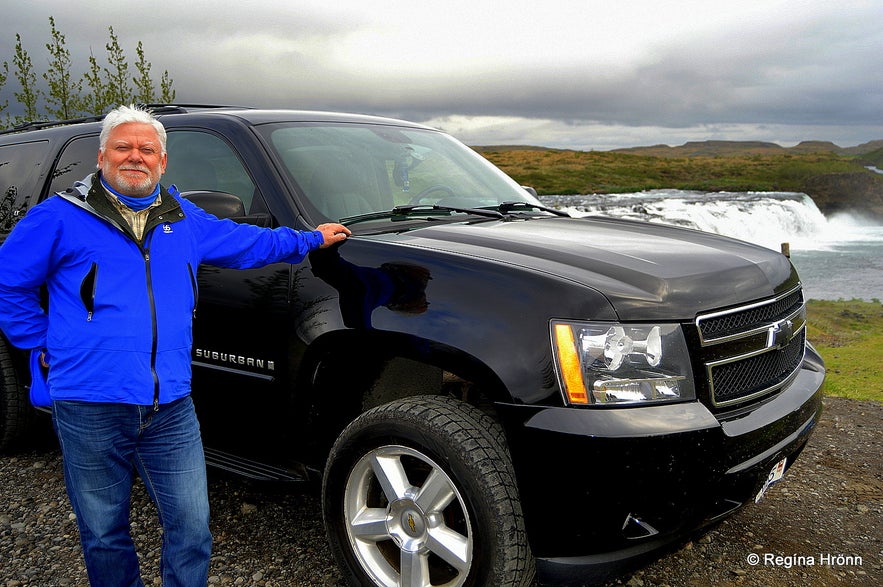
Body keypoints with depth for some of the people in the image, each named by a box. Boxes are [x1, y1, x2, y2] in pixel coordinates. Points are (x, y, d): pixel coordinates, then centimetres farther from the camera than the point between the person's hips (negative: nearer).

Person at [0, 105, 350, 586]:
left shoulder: (185, 221, 13)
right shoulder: (61, 217, 0)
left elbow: (247, 241, 26)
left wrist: (312, 239, 30)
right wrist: (45, 342, 2)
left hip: (172, 409, 3)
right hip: (89, 409, -2)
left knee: (191, 532, 5)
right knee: (104, 536, 13)